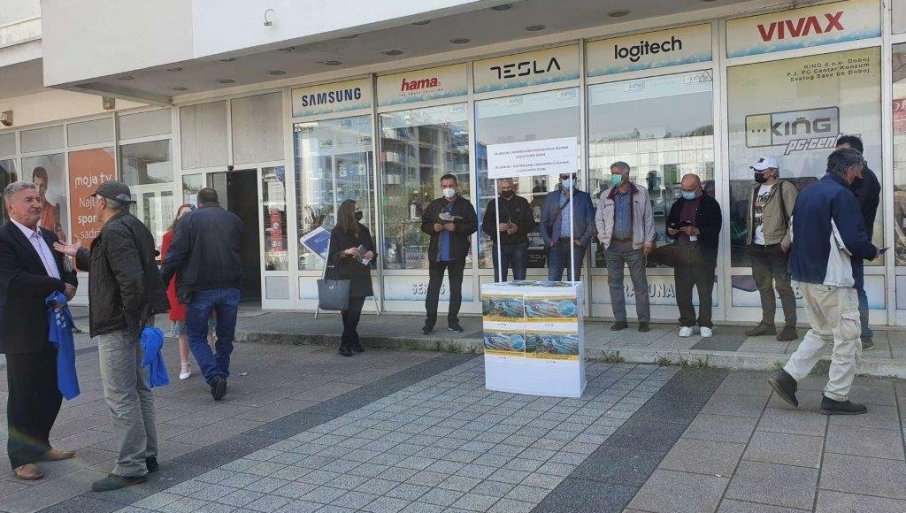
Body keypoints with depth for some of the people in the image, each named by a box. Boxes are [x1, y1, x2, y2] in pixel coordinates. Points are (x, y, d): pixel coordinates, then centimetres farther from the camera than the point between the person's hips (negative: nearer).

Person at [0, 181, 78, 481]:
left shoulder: (49, 237, 13)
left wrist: (70, 282, -9)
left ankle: (39, 445, 34)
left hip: (52, 329, 8)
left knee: (52, 391, 16)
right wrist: (60, 287, -20)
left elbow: (64, 271, 15)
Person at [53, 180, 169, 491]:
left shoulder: (114, 232, -18)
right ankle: (147, 456, 26)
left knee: (121, 398, -4)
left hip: (118, 326, -11)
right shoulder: (133, 226, 14)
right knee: (138, 390, 16)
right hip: (134, 322, 11)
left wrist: (133, 317, -19)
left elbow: (130, 278, -28)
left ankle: (131, 468, 3)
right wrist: (79, 254, 35)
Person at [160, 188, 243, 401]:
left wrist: (161, 283, -3)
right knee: (225, 336, 16)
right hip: (230, 287, 3)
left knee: (197, 337, 7)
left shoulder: (188, 219, -2)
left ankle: (215, 377, -9)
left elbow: (175, 255, -8)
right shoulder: (234, 220, 10)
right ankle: (221, 376, 22)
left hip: (200, 289, -3)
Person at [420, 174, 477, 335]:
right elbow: (424, 224, 11)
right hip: (437, 253, 2)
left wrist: (457, 227, -18)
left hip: (457, 254, -1)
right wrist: (433, 227, -10)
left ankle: (453, 320, 17)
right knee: (433, 287, 3)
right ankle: (430, 321, 9)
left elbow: (473, 225, -4)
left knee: (456, 288, 7)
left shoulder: (465, 205, 0)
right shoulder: (434, 205, 9)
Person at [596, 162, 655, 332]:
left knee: (640, 284, -1)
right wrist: (604, 238, 2)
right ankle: (620, 320, 13)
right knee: (615, 283, 5)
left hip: (634, 244, -3)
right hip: (612, 245, 3)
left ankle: (644, 320, 5)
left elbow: (648, 218, 2)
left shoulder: (641, 193, 3)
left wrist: (648, 241, -3)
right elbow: (599, 218, 14)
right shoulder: (606, 195, 10)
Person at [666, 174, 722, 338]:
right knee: (682, 292, 3)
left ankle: (705, 324, 10)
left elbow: (715, 229, -7)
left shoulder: (710, 204, 1)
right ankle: (686, 324, 13)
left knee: (705, 292, 0)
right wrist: (671, 231, -1)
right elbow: (669, 224, 22)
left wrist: (696, 231, -20)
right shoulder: (678, 204, 17)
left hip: (703, 254, -4)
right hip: (682, 254, 4)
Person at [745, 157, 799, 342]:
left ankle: (790, 327, 2)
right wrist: (749, 238, 11)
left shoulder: (785, 188, -8)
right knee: (764, 286, 13)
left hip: (777, 246, -7)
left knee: (783, 286, -4)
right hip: (757, 247, 8)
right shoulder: (756, 189, 14)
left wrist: (787, 241, -18)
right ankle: (767, 324, 22)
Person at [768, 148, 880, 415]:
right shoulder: (841, 194, -15)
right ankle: (836, 397, 10)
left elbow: (794, 233, 17)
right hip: (833, 278, -8)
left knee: (821, 331, 20)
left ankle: (787, 376, 12)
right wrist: (873, 252, -2)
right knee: (848, 338, 4)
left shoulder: (806, 193, 11)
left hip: (806, 275, 9)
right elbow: (852, 240, -21)